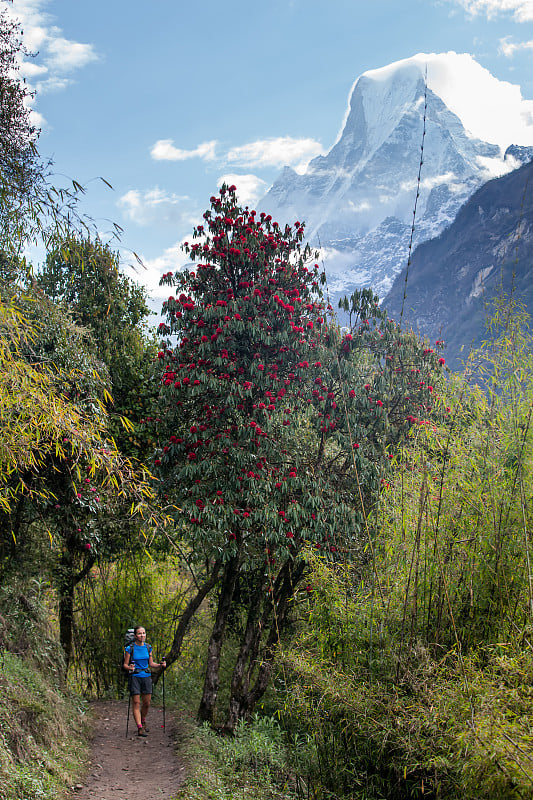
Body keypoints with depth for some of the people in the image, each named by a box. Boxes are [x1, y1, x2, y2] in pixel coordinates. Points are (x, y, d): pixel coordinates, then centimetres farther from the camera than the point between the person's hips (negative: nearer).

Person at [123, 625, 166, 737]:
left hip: (146, 677, 4)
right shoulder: (130, 648, -6)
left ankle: (143, 722, 30)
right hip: (134, 677, -4)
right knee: (136, 703, -7)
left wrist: (160, 665, -4)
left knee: (147, 703, 6)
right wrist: (129, 668, -24)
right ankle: (140, 728, -7)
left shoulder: (148, 647, 7)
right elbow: (125, 664, -2)